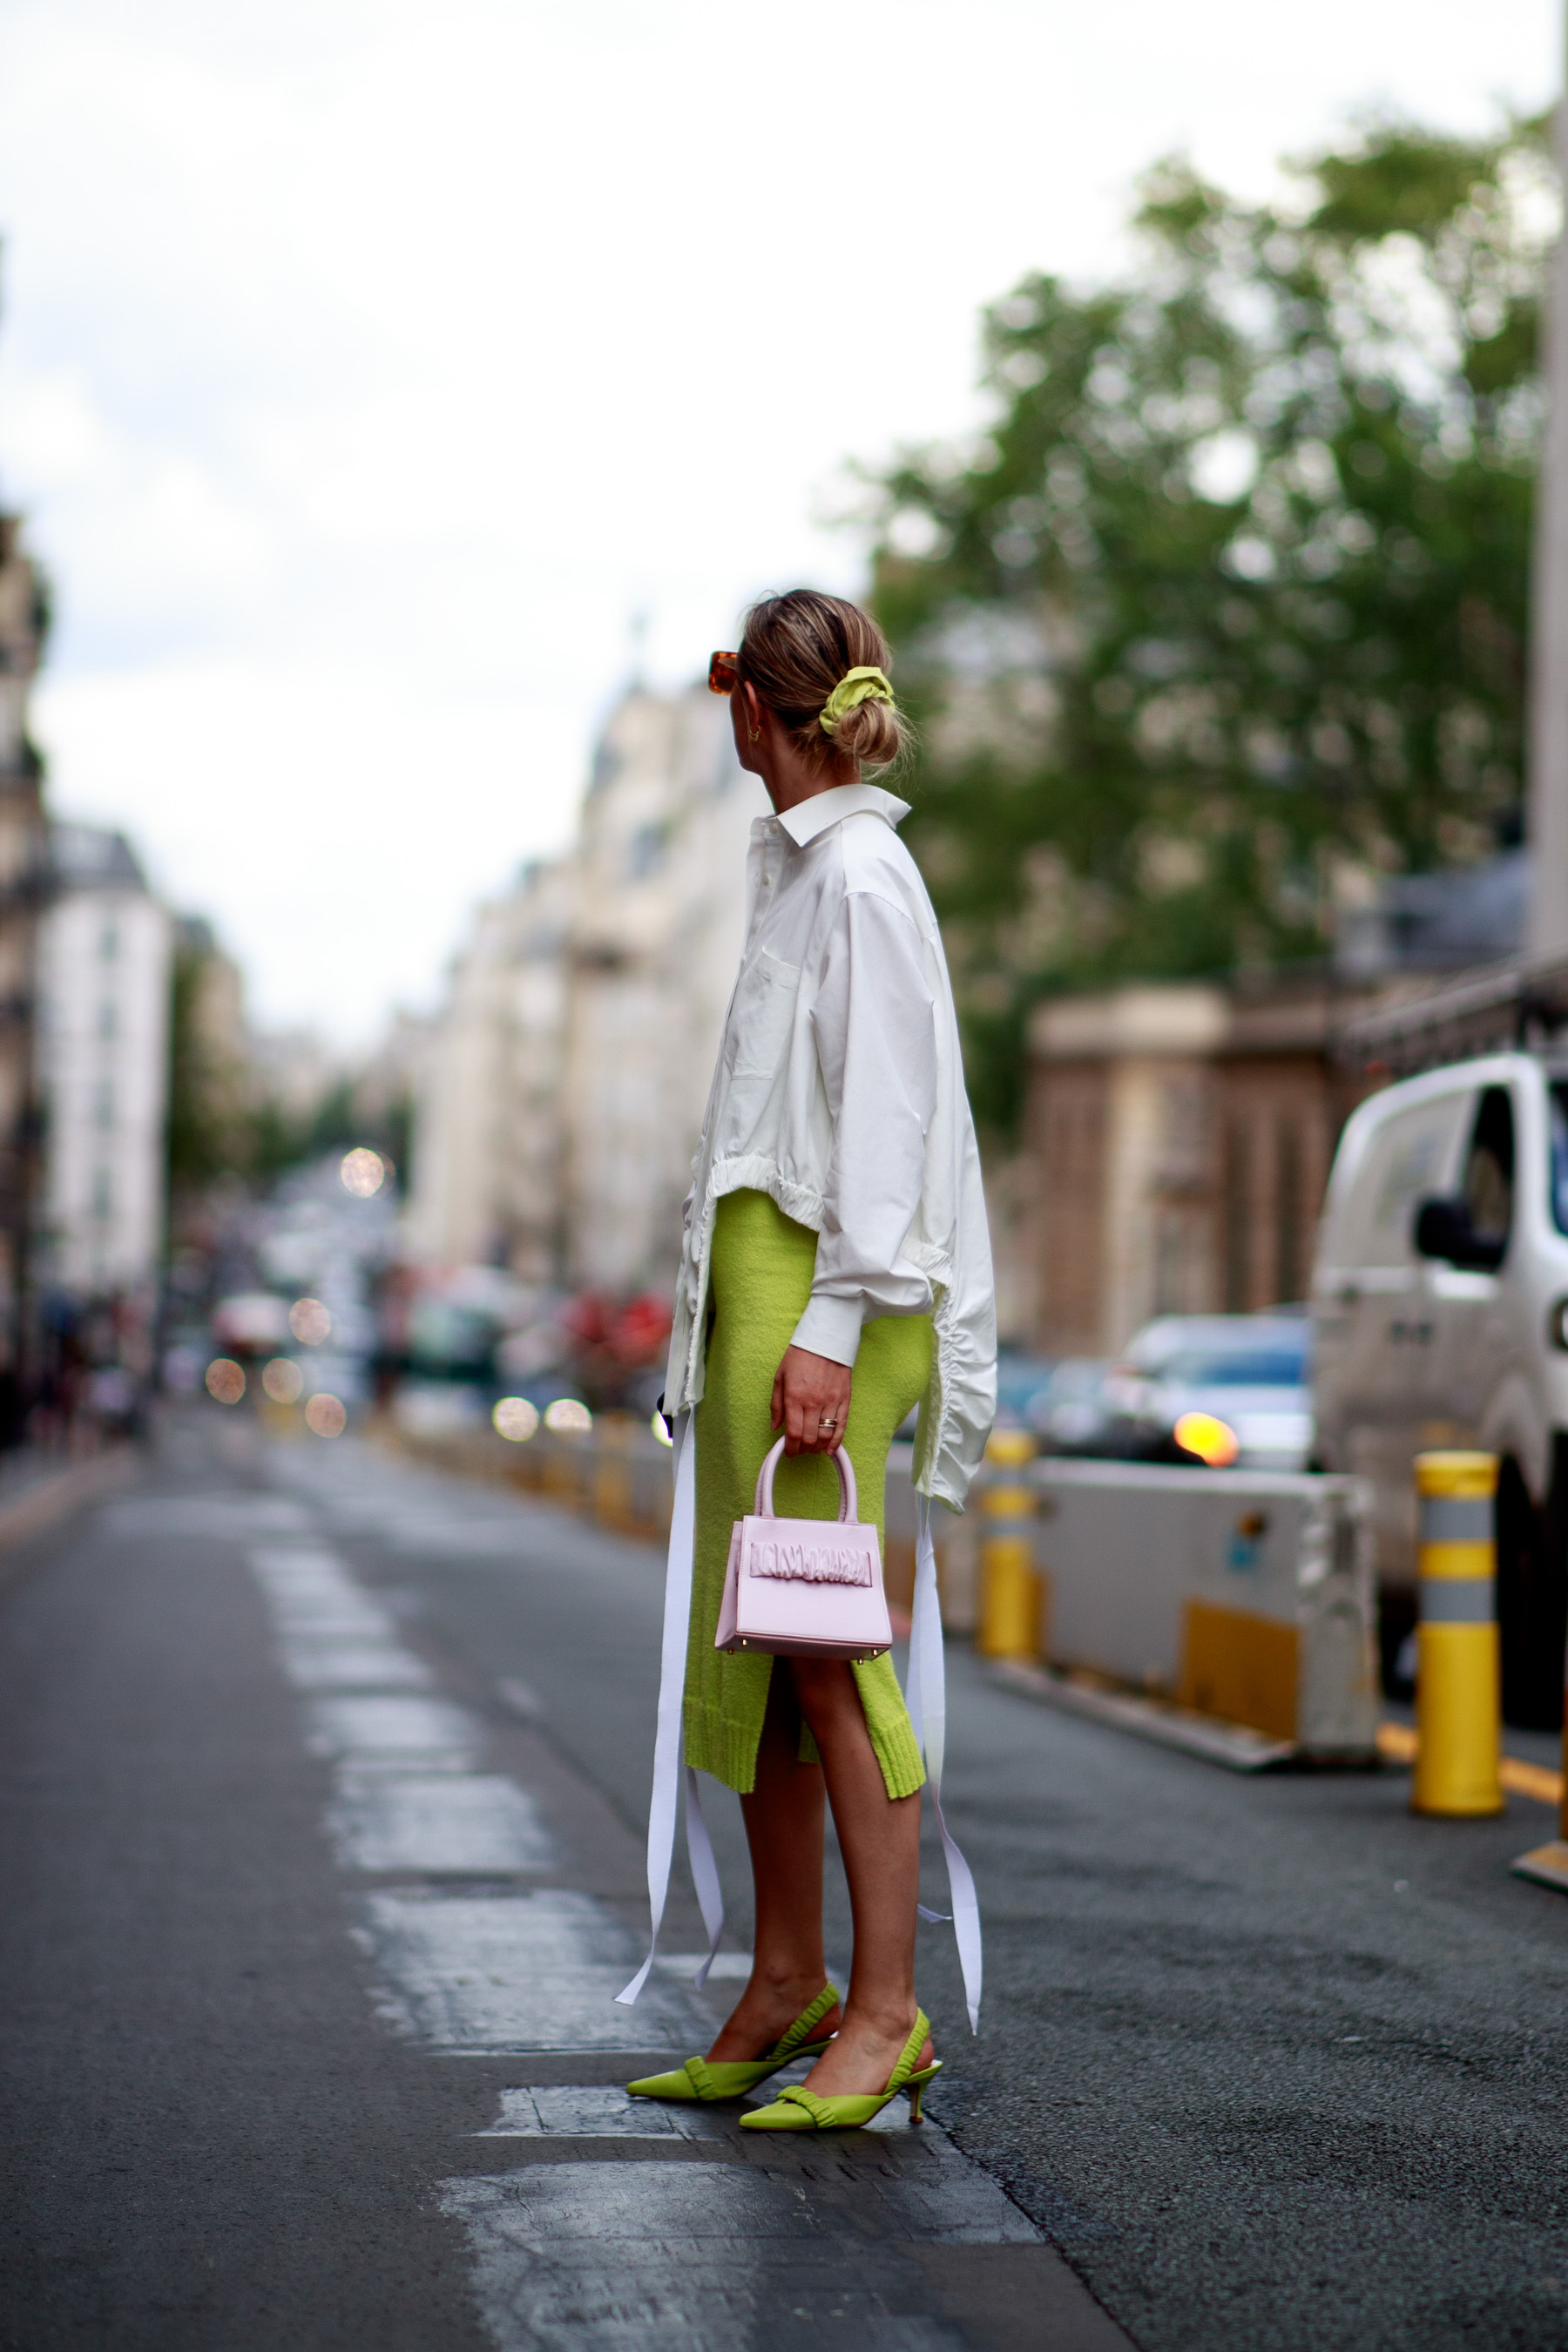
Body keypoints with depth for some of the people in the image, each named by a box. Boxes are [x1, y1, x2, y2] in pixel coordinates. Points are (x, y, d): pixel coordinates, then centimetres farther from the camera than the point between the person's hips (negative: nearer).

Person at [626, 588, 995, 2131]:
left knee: (826, 1642, -9)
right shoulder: (789, 865, 17)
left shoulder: (863, 875, -11)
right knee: (747, 1642, 10)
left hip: (829, 1283, -9)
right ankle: (786, 1984, 18)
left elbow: (885, 1112, -16)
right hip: (752, 1273, 9)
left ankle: (885, 2009, -3)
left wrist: (831, 1326, -21)